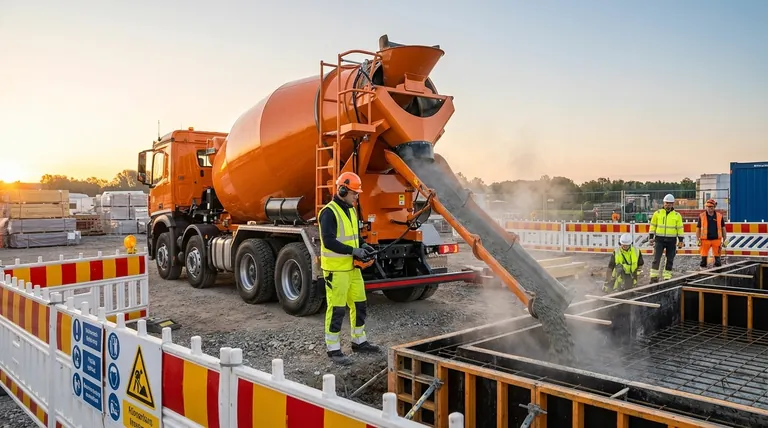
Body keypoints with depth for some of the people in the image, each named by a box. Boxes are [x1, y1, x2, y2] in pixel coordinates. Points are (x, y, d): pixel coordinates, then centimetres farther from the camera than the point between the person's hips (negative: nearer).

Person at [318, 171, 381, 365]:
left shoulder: (351, 210, 12)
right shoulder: (329, 212, -17)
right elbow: (328, 241, -23)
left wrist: (363, 245, 4)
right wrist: (354, 251, -21)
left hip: (352, 267, 9)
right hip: (336, 269, -9)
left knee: (359, 304, 16)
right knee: (336, 309, -2)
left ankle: (359, 341, 31)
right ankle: (333, 349, 10)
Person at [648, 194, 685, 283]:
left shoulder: (677, 215, 4)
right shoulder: (657, 213, 3)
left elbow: (680, 229, 6)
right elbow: (653, 226, 7)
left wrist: (680, 240, 2)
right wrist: (651, 237, 2)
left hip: (671, 240, 1)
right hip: (659, 239, -1)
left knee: (670, 260, 7)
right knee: (656, 258, -8)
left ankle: (667, 277, 16)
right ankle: (654, 277, -8)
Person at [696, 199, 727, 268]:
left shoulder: (719, 216, 5)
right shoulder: (702, 216, 2)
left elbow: (723, 228, 11)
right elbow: (698, 228, 6)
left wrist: (724, 240, 7)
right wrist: (698, 240, -1)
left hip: (716, 240, 1)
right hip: (705, 240, -1)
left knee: (717, 257, 7)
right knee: (704, 257, 2)